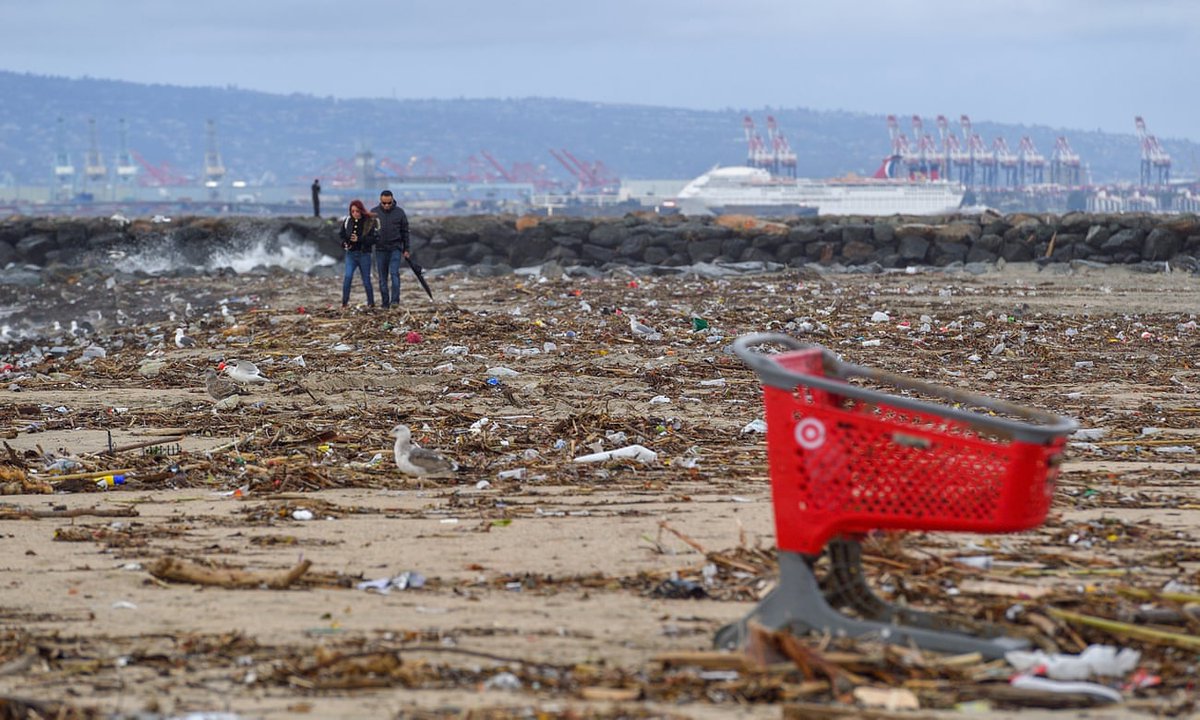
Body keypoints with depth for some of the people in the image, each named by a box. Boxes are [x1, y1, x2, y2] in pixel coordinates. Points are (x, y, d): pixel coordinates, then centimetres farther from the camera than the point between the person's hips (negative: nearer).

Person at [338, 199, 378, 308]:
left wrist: (359, 239, -24)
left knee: (366, 280, 7)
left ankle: (371, 303, 23)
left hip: (364, 254, -2)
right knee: (347, 277, -15)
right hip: (351, 253, 2)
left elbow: (373, 238, -13)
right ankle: (344, 303, -9)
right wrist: (345, 243, -4)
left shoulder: (370, 222, -8)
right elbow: (342, 235, 17)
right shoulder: (347, 221, 3)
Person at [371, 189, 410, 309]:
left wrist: (406, 250, 4)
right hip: (380, 249, 2)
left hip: (395, 248, -2)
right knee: (383, 278, 4)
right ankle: (385, 303, 9)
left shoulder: (399, 212, 1)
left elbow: (405, 232, 6)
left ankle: (395, 300, -16)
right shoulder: (374, 212, 2)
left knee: (394, 273, -15)